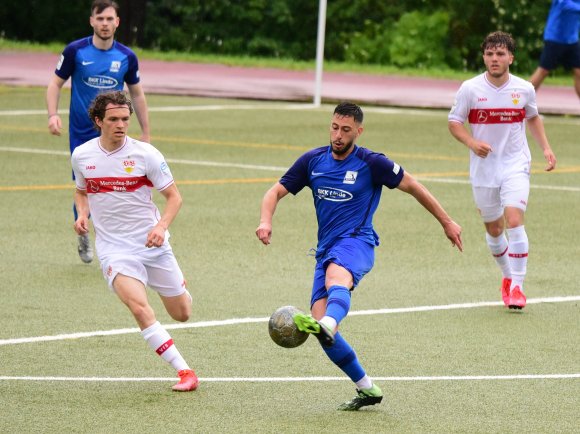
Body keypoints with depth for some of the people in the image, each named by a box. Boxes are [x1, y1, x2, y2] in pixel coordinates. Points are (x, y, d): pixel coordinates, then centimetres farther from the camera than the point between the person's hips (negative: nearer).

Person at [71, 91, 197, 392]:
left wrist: (161, 227, -20)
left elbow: (174, 197, -2)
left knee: (182, 314, 10)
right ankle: (184, 371, -20)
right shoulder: (81, 156, -1)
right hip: (113, 248, 0)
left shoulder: (145, 154, -9)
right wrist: (82, 214, -2)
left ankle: (178, 285, 48)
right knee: (139, 308, -26)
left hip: (152, 245, 0)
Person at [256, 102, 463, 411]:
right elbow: (276, 192, 13)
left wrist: (447, 222, 13)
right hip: (326, 248, 5)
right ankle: (366, 388, 4)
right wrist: (266, 220, -9)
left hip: (356, 241, -5)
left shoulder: (372, 164, -1)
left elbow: (413, 187, 9)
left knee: (336, 276, -41)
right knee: (320, 324, -9)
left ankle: (327, 326, -74)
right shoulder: (312, 161, 10)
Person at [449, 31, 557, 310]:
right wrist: (471, 142, -19)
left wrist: (545, 148, 7)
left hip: (515, 166, -1)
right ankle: (508, 276, 35)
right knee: (493, 229, 10)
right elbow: (454, 122, -1)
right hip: (483, 169, 1)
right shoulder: (470, 89, -7)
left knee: (514, 221, -19)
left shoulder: (524, 89, -2)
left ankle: (517, 286, -11)